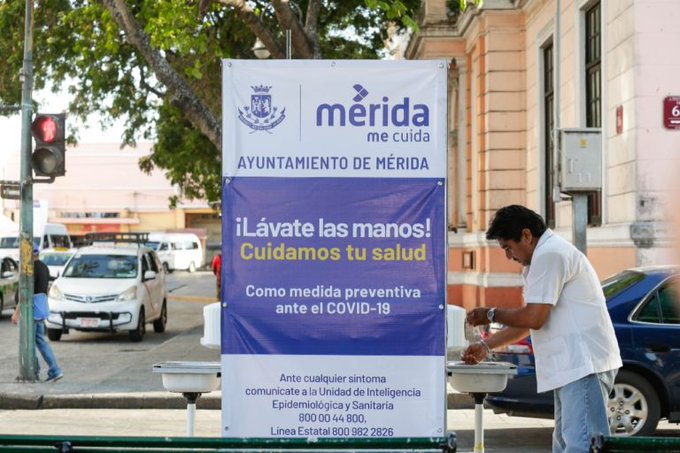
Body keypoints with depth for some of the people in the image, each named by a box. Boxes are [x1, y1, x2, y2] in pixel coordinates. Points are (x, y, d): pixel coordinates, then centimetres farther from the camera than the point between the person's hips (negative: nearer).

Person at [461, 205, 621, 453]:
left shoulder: (549, 255, -12)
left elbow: (533, 318, -17)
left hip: (584, 364, -11)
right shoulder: (546, 255, 23)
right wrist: (486, 346, 25)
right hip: (574, 365, 11)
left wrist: (491, 315, -2)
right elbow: (527, 321, 28)